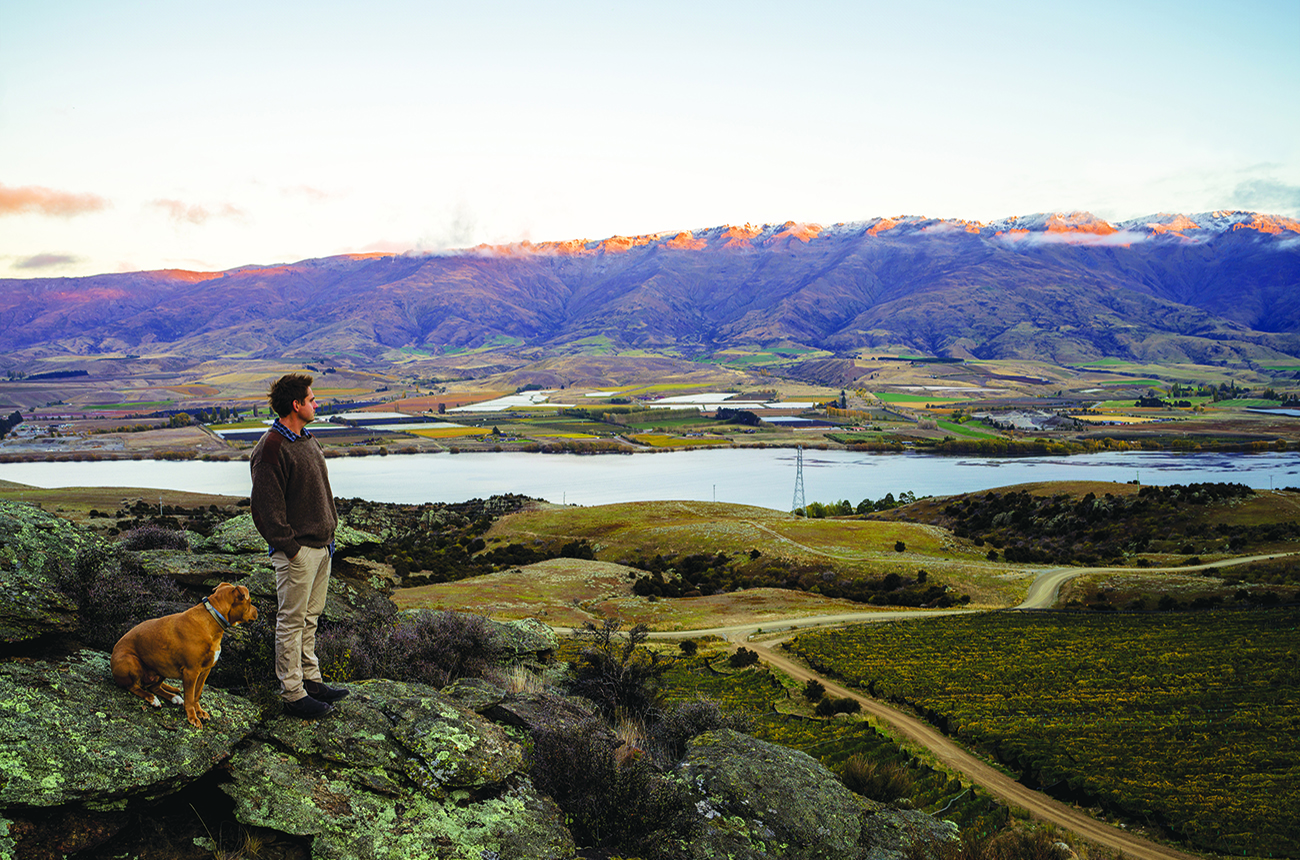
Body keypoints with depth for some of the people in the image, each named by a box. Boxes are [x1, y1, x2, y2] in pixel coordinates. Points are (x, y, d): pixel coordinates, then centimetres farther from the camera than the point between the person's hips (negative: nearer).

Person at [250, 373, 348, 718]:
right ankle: (293, 694, 9)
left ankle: (310, 679, 29)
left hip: (321, 546, 9)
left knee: (310, 618, 18)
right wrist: (289, 547, -16)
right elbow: (266, 507, -18)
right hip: (297, 551, -9)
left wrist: (329, 534, 15)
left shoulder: (307, 439, 12)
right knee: (291, 622, 1)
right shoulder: (272, 449, -17)